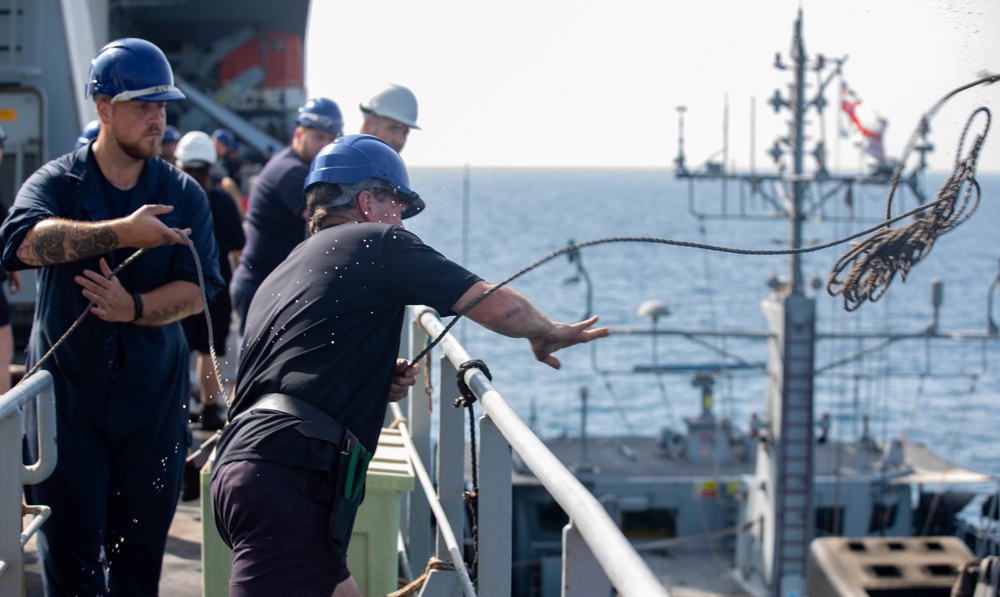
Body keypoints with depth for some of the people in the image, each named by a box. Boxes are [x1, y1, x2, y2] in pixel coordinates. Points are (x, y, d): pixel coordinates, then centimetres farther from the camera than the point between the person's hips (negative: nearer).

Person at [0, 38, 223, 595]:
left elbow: (198, 288, -5)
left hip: (154, 399, 2)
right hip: (67, 393, -2)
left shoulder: (183, 195, 5)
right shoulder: (56, 183, -2)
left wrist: (134, 308, -23)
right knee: (69, 550, 0)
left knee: (141, 551, 7)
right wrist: (124, 232, -34)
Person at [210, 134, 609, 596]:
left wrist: (381, 385, 22)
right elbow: (499, 308, 3)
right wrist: (548, 333, 23)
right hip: (286, 477, -9)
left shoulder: (279, 275, 29)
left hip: (241, 464, 9)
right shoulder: (377, 242, 5)